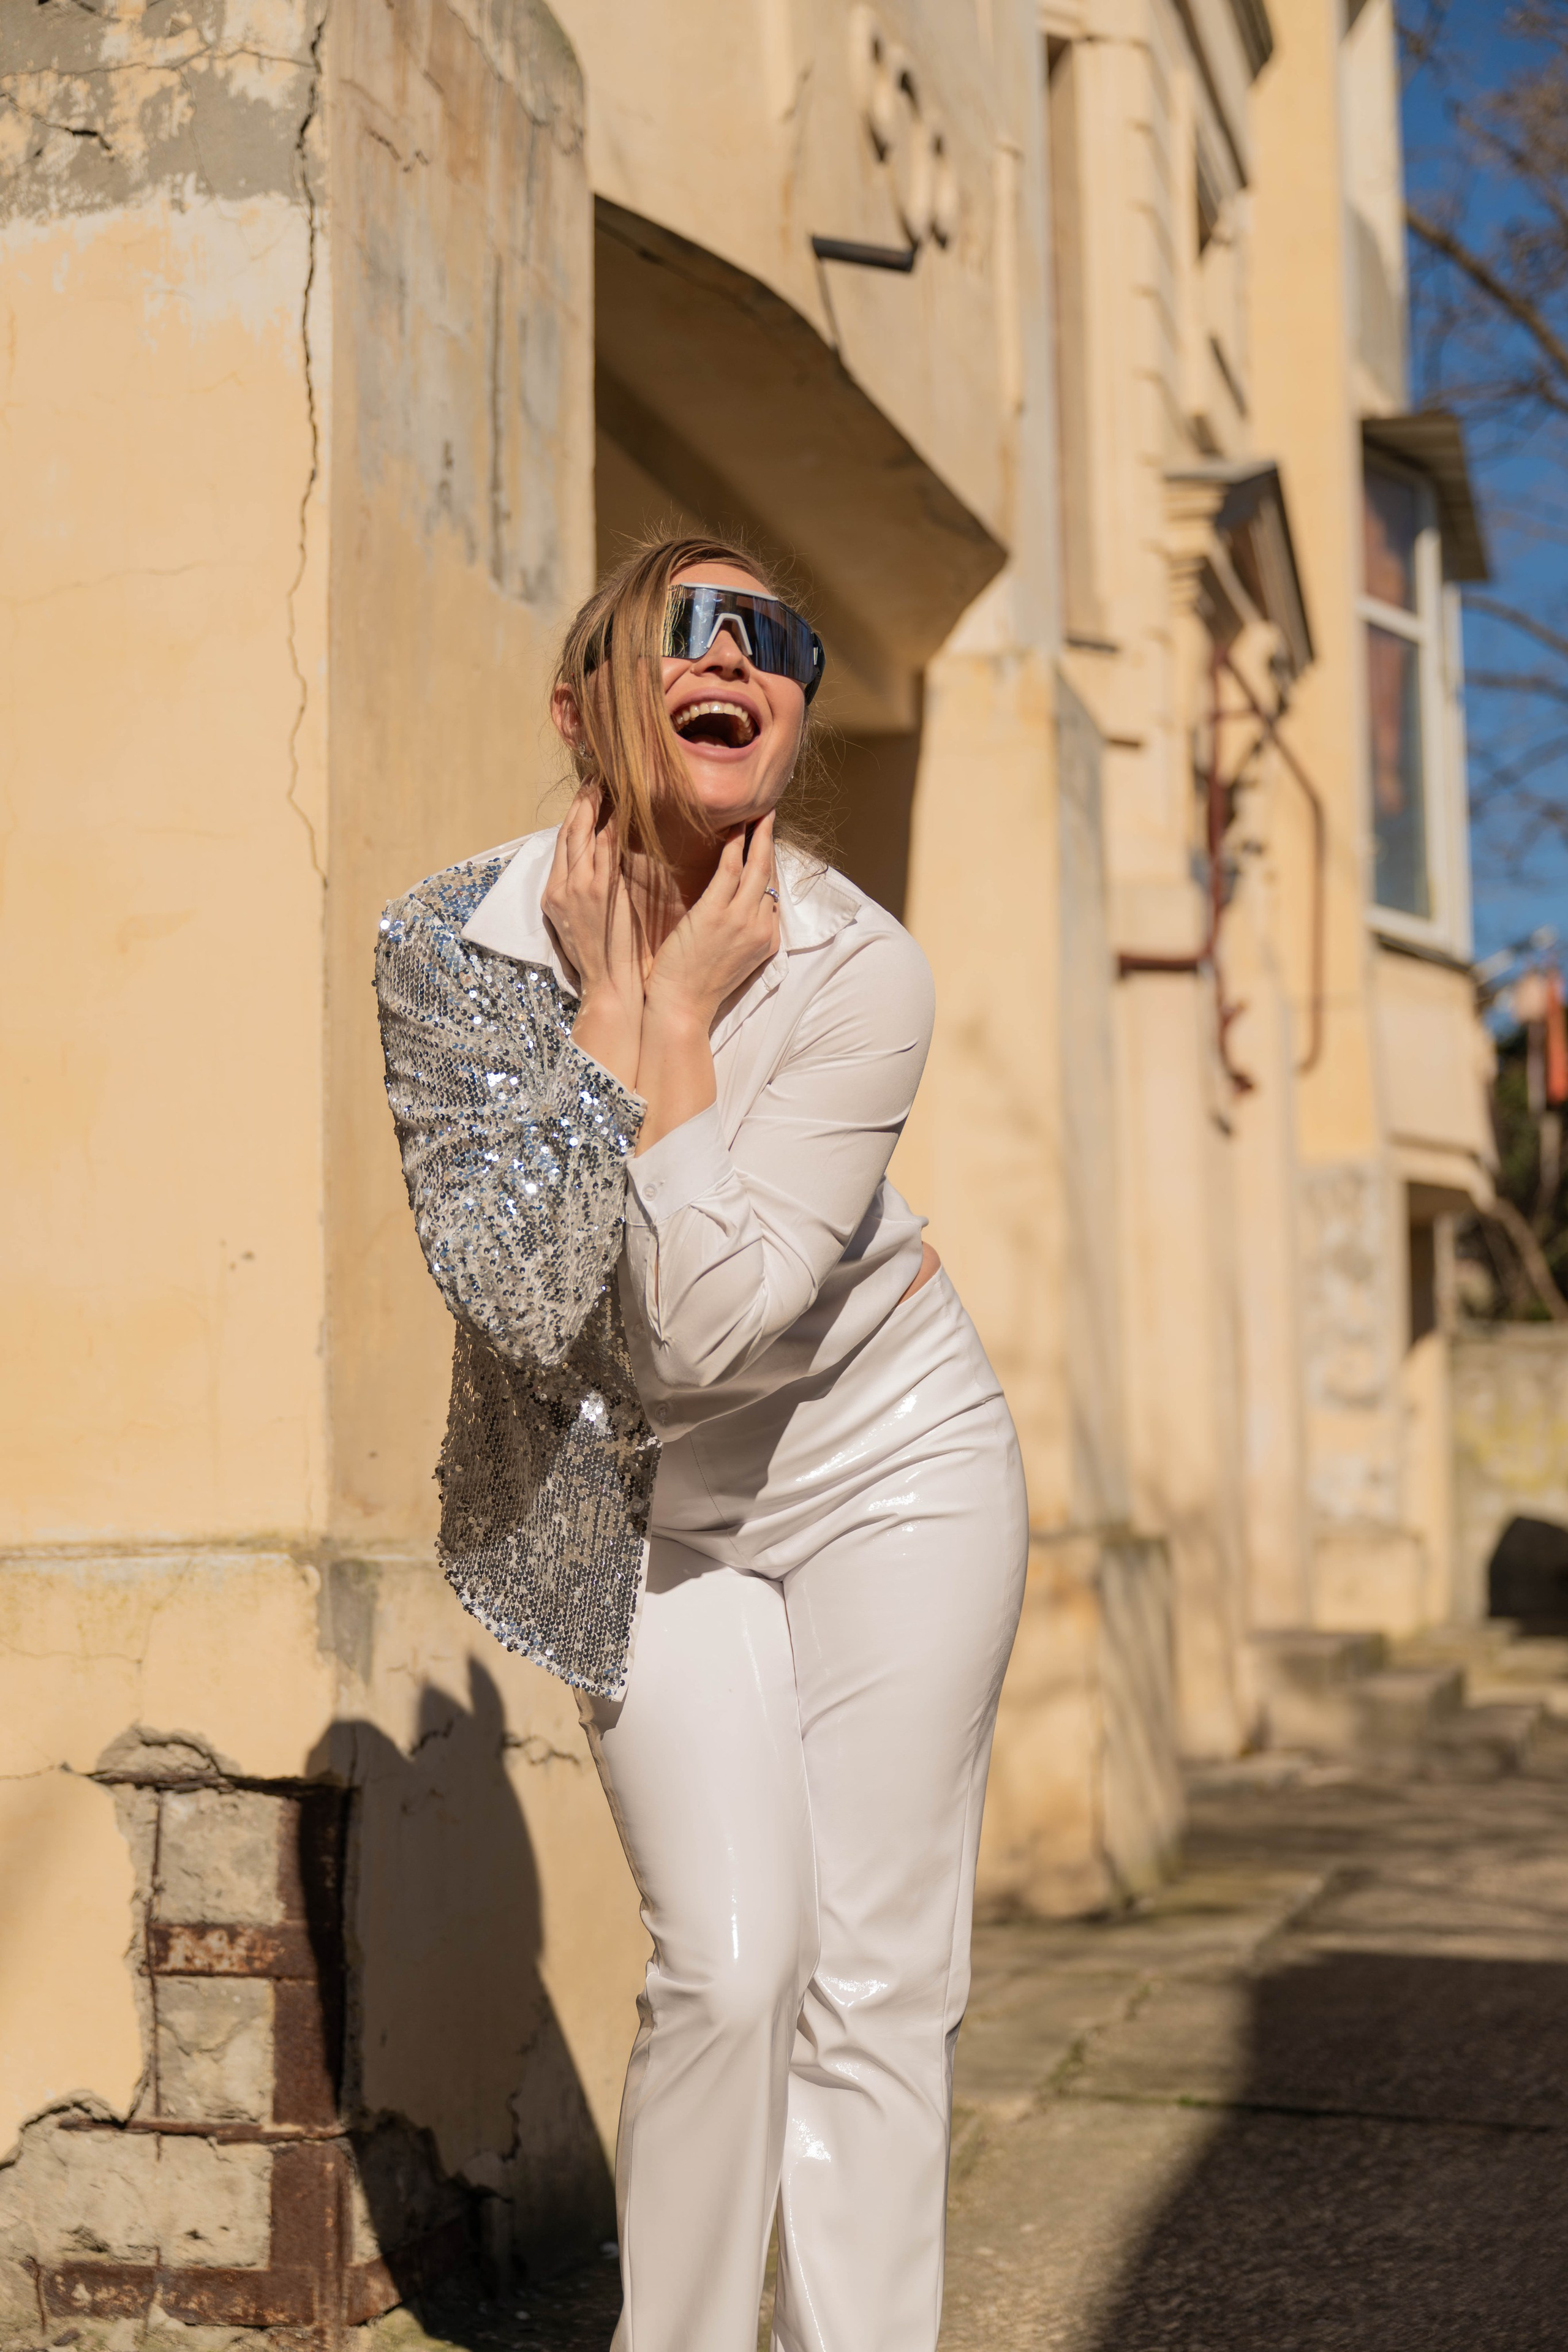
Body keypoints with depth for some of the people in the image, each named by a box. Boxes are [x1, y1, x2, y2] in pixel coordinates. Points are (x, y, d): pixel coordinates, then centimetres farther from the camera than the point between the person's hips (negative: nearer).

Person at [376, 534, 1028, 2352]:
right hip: (636, 1501, 1)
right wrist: (608, 1004, -24)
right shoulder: (448, 941, -15)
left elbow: (709, 1324, -28)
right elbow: (520, 1301, -23)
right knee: (729, 1962, -7)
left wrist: (684, 1013, -25)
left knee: (877, 1973, 0)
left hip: (883, 1461, 0)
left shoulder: (857, 970, -20)